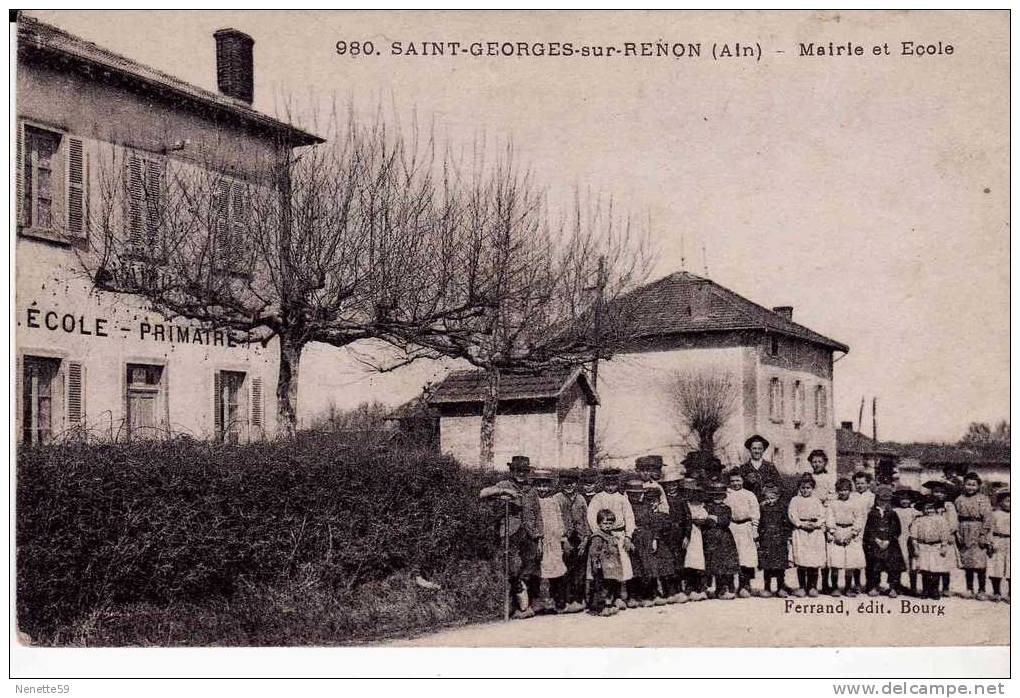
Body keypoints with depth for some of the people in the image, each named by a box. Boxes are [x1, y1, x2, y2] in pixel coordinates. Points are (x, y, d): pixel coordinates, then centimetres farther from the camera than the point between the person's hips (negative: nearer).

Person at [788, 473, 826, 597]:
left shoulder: (816, 501, 14)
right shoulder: (795, 500, 7)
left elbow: (822, 516, 6)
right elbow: (792, 515, -2)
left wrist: (815, 524, -12)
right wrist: (802, 524, -14)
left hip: (815, 532, 2)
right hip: (800, 531, -2)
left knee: (815, 562, 0)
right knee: (801, 562, -5)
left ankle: (813, 587, 9)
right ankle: (802, 587, 3)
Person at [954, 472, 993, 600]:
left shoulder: (983, 499, 0)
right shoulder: (959, 499, 13)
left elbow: (987, 518, -6)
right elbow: (956, 518, 13)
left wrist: (983, 535, -13)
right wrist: (957, 533, 2)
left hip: (977, 535, -4)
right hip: (964, 535, 4)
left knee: (979, 563, -7)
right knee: (967, 564, 8)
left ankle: (981, 591, 0)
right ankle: (969, 589, 15)